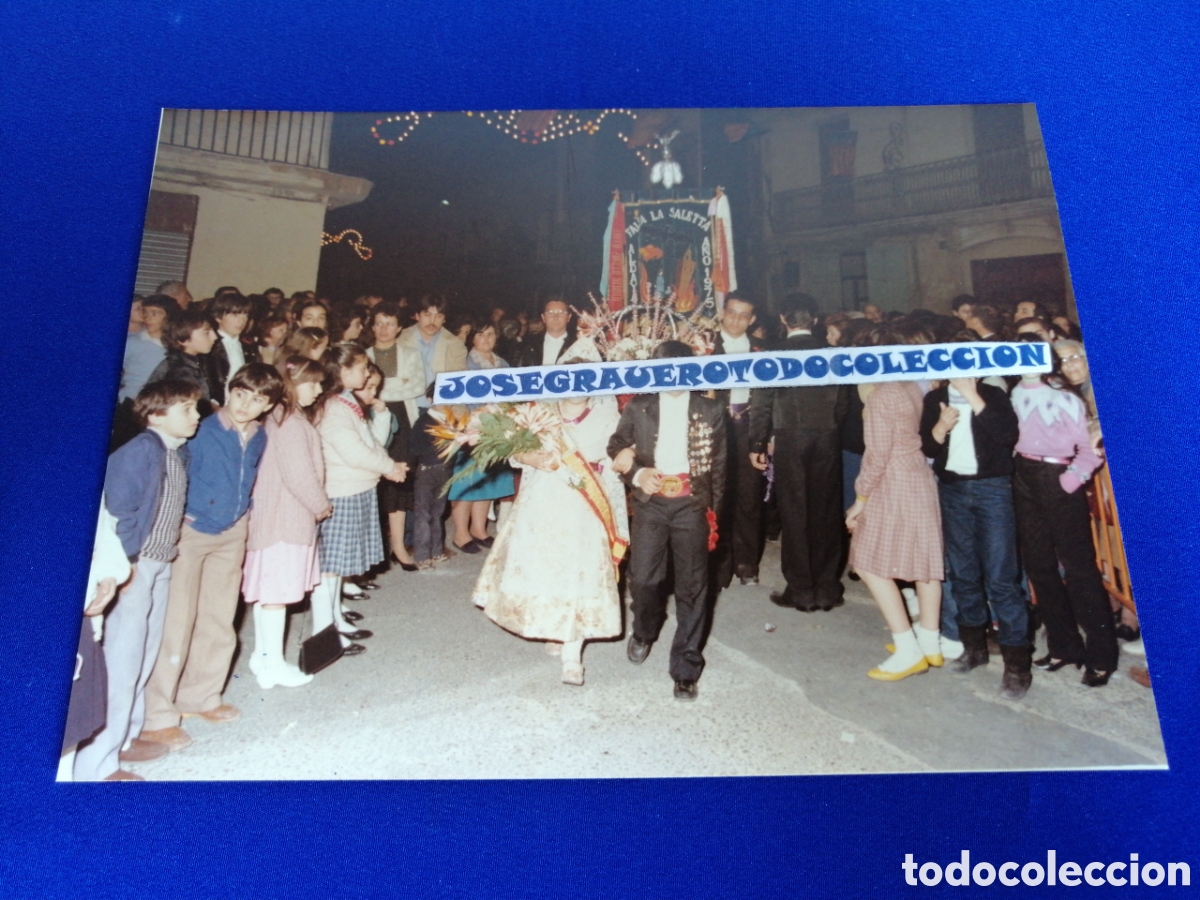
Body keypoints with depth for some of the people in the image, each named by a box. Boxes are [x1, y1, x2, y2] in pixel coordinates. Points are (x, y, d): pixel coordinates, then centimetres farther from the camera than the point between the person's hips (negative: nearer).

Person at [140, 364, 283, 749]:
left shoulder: (259, 439, 2)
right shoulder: (203, 431, -17)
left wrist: (242, 516, 13)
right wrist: (179, 518, -16)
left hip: (232, 535, 6)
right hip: (191, 532, -6)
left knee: (219, 622, 14)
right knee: (176, 623, -5)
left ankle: (200, 696, 31)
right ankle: (158, 716, 5)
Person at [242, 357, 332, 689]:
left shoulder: (283, 417, 14)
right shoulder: (290, 422, -17)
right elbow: (298, 473, -20)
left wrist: (316, 504, 13)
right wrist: (321, 505, -7)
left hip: (274, 515, 10)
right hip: (285, 517, -10)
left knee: (267, 587, 16)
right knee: (276, 589, -2)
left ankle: (263, 655, 26)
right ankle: (274, 664, 6)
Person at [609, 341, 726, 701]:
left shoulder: (710, 411, 2)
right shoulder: (638, 407, 4)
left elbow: (718, 464, 5)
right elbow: (615, 447, 8)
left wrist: (714, 510, 3)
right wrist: (635, 474, -11)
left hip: (692, 505, 0)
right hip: (651, 502, 1)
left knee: (692, 586, 2)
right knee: (643, 578, -4)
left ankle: (686, 668, 15)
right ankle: (645, 631, 31)